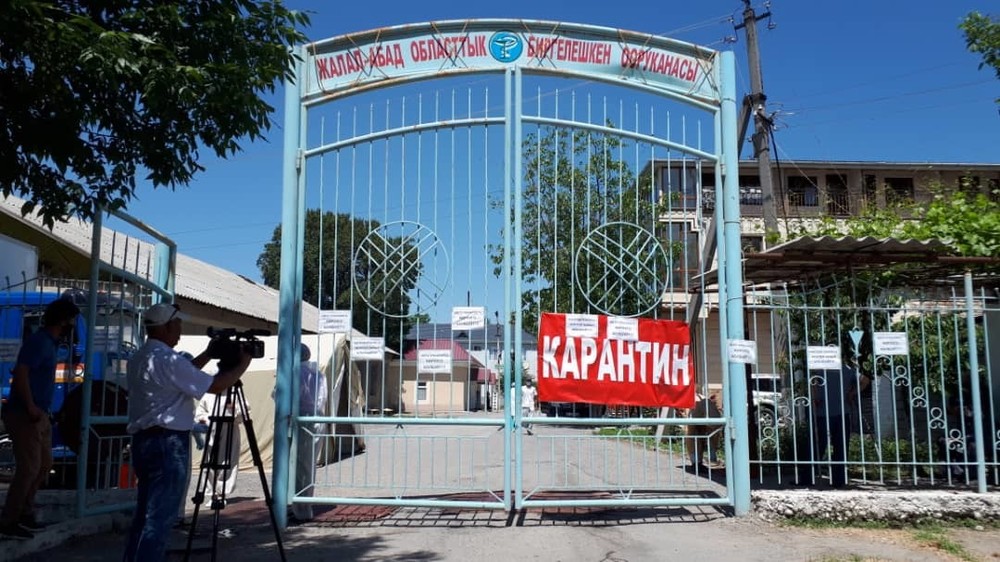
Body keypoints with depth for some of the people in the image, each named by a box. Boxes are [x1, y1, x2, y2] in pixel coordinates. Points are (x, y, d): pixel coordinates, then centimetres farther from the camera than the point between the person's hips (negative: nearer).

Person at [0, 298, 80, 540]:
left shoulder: (50, 342, 14)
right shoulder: (39, 341, -15)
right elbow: (20, 372, -26)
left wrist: (40, 410, 15)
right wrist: (30, 407, -23)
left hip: (40, 415, 10)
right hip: (25, 415, -10)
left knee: (43, 465, 16)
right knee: (29, 468, -5)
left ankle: (24, 513, 27)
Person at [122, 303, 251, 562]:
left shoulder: (138, 358, 13)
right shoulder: (167, 359, -16)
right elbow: (216, 385, -15)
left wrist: (207, 355, 25)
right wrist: (242, 364, 0)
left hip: (143, 441, 10)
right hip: (167, 444, -10)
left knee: (145, 514, 15)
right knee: (158, 518, -6)